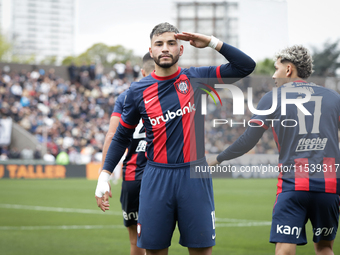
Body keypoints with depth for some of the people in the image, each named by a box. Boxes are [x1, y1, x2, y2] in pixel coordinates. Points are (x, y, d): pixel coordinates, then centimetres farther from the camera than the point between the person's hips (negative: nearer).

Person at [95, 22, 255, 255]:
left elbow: (246, 66, 0)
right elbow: (122, 137, 13)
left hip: (194, 175, 0)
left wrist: (212, 42, -8)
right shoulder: (138, 91, 4)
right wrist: (104, 176, 7)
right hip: (157, 177, 0)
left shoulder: (196, 78, 3)